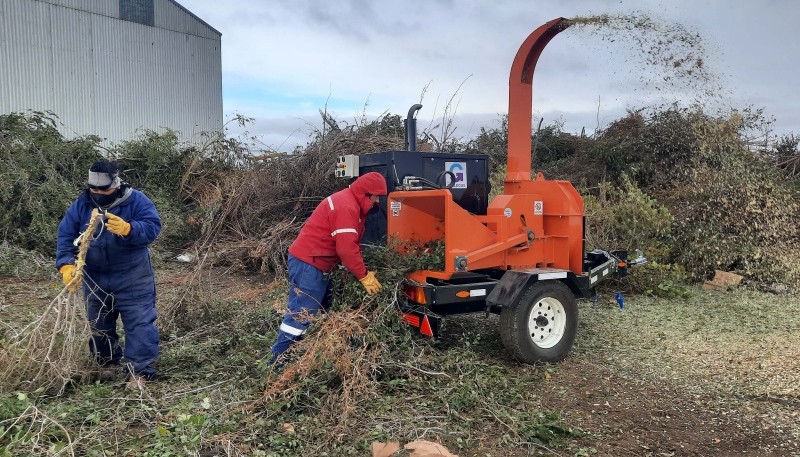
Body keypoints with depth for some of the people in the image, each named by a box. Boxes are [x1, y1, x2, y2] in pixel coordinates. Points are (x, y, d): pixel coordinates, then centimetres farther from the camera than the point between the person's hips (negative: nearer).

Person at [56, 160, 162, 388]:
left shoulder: (136, 200, -14)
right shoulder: (81, 205, -4)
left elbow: (153, 227, -22)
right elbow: (65, 235, -6)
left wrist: (128, 229, -40)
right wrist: (66, 264, -21)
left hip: (132, 277, -4)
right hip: (95, 278, 4)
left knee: (139, 322, -7)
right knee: (99, 324, 20)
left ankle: (140, 371, 0)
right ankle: (107, 363, 41)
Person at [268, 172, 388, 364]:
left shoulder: (351, 203, 14)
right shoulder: (346, 207, -20)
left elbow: (350, 243, 17)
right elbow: (346, 248, -25)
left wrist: (362, 270, 9)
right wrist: (364, 276, -18)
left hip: (316, 263, 11)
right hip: (308, 263, -11)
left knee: (324, 308, 16)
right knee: (302, 313, -11)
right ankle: (279, 360, -7)